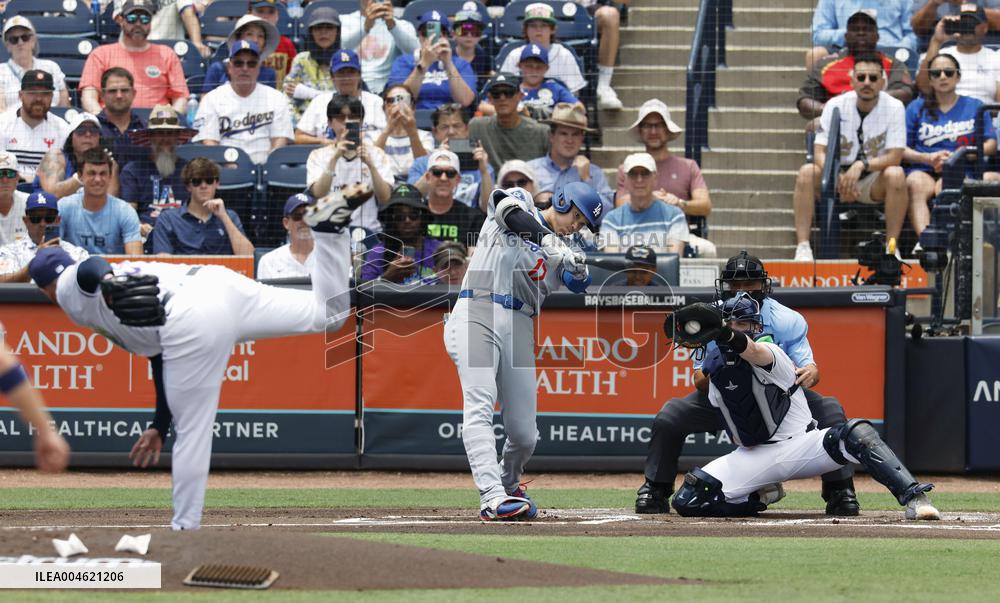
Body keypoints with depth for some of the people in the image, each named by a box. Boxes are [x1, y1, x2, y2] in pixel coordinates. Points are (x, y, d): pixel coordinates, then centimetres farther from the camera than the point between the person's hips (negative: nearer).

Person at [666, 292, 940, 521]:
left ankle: (914, 497, -38)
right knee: (687, 500, -12)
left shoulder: (769, 351, -10)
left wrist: (724, 333, -59)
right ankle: (760, 497, 11)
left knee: (857, 434, -34)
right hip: (753, 457, 5)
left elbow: (752, 351, -40)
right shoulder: (714, 366, 7)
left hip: (800, 445, -5)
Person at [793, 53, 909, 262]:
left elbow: (894, 157, -16)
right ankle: (803, 248, -28)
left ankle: (891, 246, -25)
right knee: (807, 172, -27)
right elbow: (820, 153, -10)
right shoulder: (836, 105, -5)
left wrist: (862, 165, -31)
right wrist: (838, 179, -28)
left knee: (896, 175, -33)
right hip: (839, 175, 1)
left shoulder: (894, 108, -9)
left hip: (874, 184, -1)